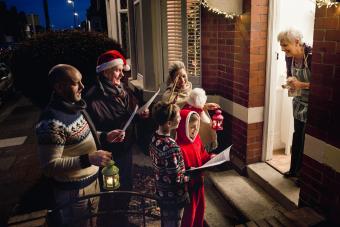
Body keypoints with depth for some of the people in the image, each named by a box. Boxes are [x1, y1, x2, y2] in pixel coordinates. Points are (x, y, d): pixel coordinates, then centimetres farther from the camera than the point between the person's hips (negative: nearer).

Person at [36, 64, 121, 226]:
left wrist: (105, 136, 0)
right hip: (73, 191, -8)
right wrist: (88, 159, -33)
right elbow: (49, 166, -26)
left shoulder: (75, 106, 1)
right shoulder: (52, 122, -27)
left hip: (92, 180, 8)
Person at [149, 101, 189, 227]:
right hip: (173, 197, -7)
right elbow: (176, 180, -28)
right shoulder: (171, 147, -34)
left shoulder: (155, 137, -7)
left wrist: (185, 170, 9)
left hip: (161, 192, 7)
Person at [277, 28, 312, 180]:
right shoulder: (289, 57, -6)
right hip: (299, 101, 7)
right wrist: (291, 84, -9)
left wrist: (301, 84, -30)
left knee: (307, 139, 2)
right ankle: (294, 170, 33)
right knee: (297, 136, 16)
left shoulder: (311, 56, -26)